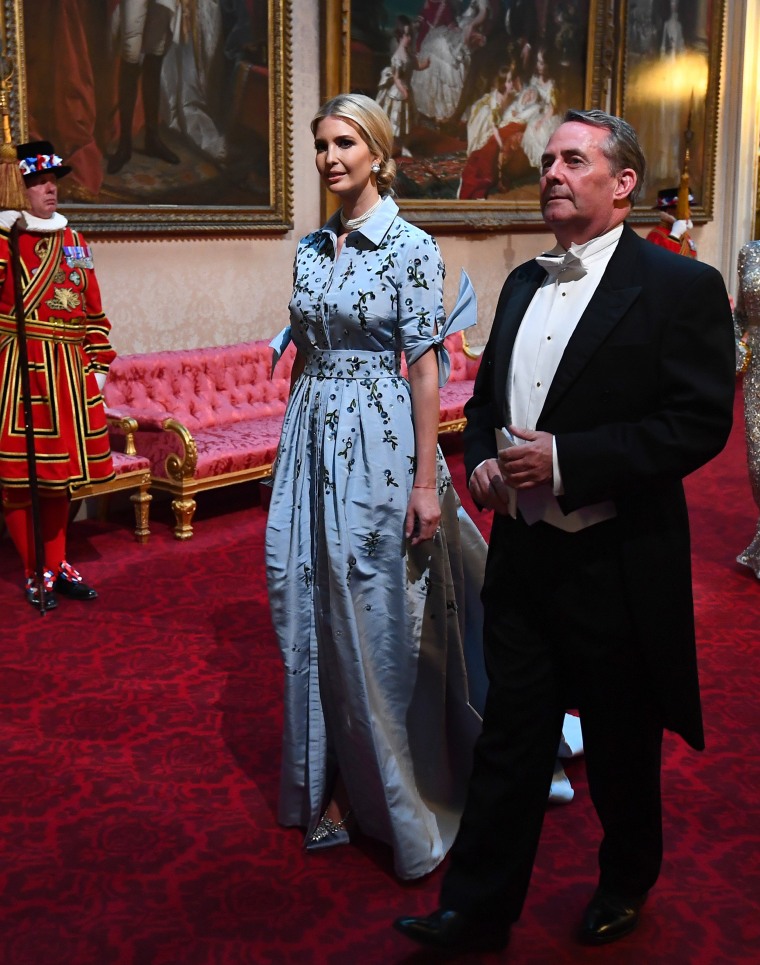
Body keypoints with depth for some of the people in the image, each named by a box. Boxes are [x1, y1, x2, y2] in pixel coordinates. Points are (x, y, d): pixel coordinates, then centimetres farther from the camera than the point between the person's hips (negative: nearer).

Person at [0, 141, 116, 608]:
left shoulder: (74, 241, 14)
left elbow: (95, 313, 17)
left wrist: (98, 364, 11)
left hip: (69, 373, 6)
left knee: (61, 470, 13)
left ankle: (59, 565, 26)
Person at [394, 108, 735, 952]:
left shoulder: (680, 287, -11)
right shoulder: (523, 283, 10)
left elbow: (701, 423, -18)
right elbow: (485, 398, 19)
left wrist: (565, 459, -23)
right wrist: (481, 460, -3)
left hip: (618, 565, -5)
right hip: (523, 554, 5)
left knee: (621, 746, 15)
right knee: (510, 736, 11)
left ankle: (626, 885, 41)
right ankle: (478, 910, 24)